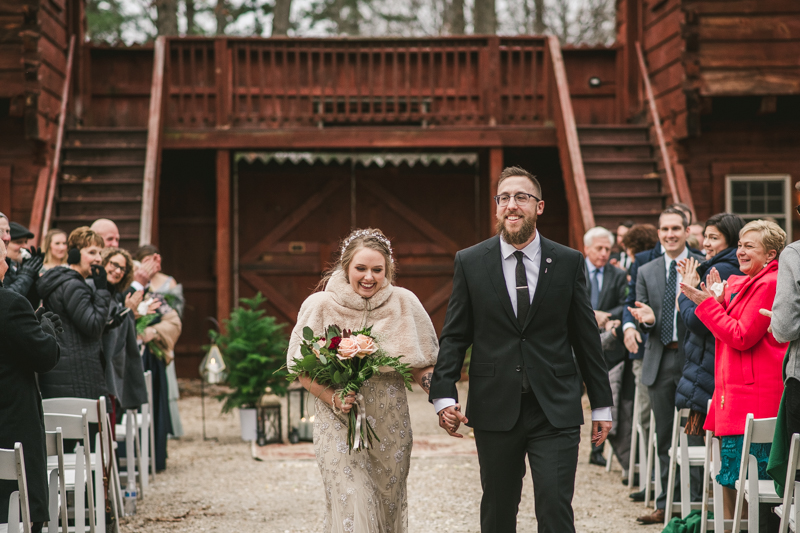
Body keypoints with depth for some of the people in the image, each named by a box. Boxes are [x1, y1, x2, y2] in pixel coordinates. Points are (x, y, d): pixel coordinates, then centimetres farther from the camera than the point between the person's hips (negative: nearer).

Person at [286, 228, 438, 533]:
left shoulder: (404, 303, 0)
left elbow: (421, 367, 5)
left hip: (390, 425, 2)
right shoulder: (321, 306, -4)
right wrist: (333, 399, -16)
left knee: (387, 506, 11)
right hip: (339, 424, -2)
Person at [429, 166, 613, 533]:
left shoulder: (569, 262, 4)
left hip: (556, 410, -1)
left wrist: (601, 404, 8)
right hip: (495, 410, 1)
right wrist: (443, 395, -8)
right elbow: (454, 336, 4)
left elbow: (587, 337, 7)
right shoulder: (469, 262, 4)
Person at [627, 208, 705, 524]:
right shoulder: (646, 272, 13)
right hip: (659, 362, 4)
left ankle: (693, 503, 5)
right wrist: (646, 319, -10)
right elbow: (642, 324, 12)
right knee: (664, 437, 10)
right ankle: (666, 504, 16)